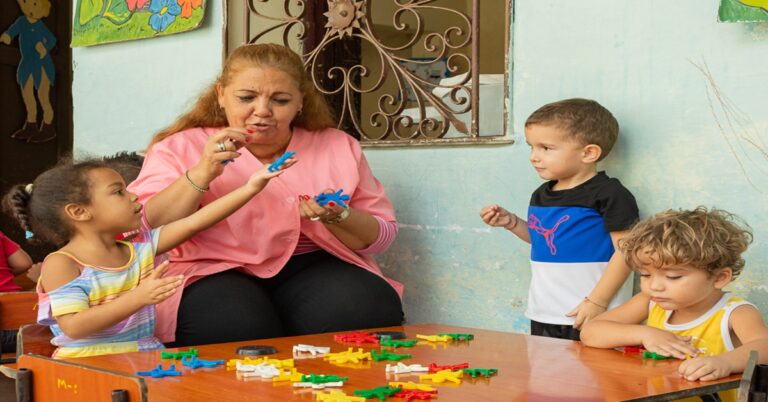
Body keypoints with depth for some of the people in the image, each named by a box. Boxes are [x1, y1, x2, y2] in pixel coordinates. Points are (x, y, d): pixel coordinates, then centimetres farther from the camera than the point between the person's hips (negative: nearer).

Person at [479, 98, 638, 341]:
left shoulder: (610, 195, -12)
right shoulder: (541, 196, 11)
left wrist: (597, 302, -17)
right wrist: (512, 223, 9)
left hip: (589, 316, -7)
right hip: (543, 315, 7)